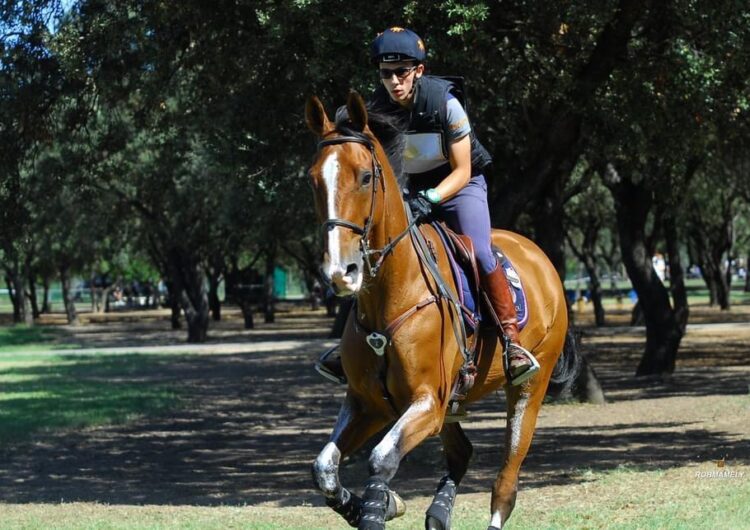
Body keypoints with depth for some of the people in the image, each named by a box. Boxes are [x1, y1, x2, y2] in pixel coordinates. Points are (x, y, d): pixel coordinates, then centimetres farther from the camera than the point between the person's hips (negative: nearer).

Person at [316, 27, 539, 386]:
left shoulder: (444, 103, -22)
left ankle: (513, 340, -20)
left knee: (480, 254, -26)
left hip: (460, 187, -4)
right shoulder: (377, 111, -12)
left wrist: (429, 199, -33)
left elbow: (462, 171, -18)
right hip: (412, 191, 4)